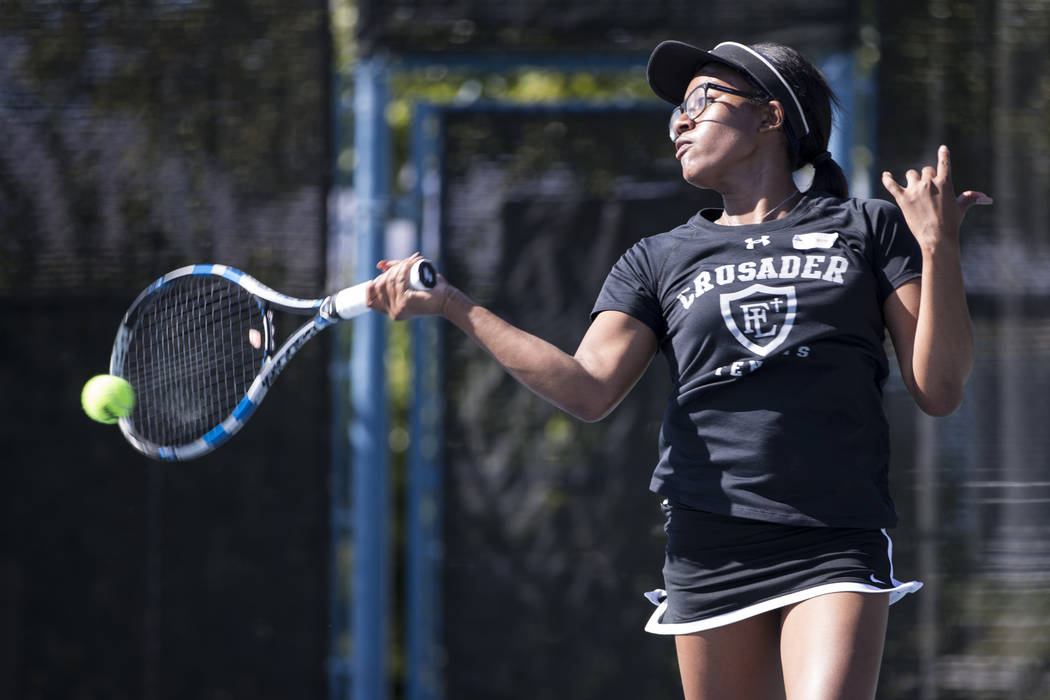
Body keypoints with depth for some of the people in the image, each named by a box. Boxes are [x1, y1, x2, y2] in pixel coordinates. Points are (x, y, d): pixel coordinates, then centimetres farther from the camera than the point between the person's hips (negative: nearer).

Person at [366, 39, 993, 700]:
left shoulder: (868, 229, 9)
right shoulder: (659, 261, 15)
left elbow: (939, 392, 3)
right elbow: (589, 389, -1)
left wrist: (939, 249, -8)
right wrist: (452, 305, -6)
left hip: (838, 547, -2)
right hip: (712, 545, 2)